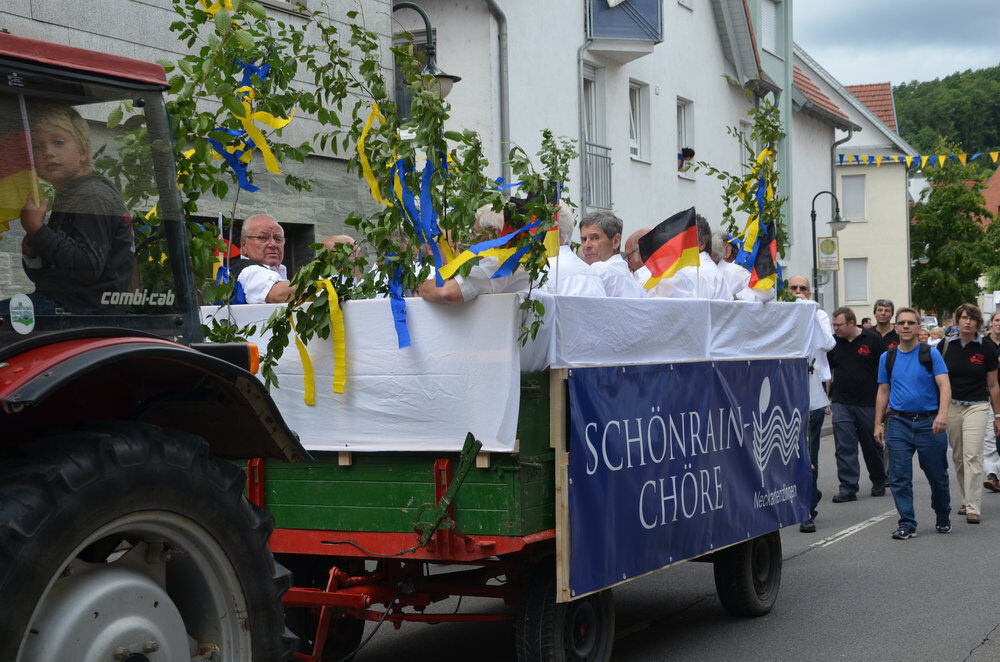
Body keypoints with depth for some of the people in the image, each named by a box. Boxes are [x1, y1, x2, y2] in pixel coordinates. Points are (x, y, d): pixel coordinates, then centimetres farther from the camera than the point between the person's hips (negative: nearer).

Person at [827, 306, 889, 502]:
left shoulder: (872, 339, -4)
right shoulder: (833, 342, 5)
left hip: (869, 404, -2)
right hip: (841, 404, 2)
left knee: (872, 445, 9)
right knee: (844, 448, -2)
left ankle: (878, 482, 28)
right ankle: (848, 488, 1)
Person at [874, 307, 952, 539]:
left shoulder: (931, 354, -1)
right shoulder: (887, 358, 9)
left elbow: (944, 385, -9)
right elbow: (883, 392, 14)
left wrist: (942, 414, -25)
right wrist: (878, 423, 8)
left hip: (929, 422, -2)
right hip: (898, 423, 2)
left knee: (937, 476, 8)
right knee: (899, 477, -3)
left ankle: (943, 517, 30)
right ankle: (907, 524, 5)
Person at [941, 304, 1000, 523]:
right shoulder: (946, 346, 3)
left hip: (977, 406, -3)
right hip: (951, 406, 3)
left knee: (972, 456, -13)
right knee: (958, 457, 10)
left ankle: (974, 508, -13)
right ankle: (967, 500, 25)